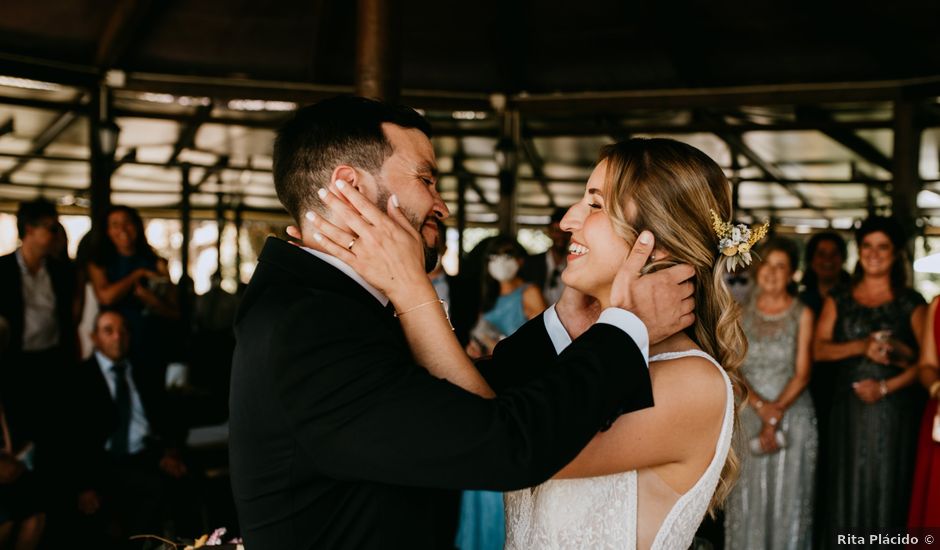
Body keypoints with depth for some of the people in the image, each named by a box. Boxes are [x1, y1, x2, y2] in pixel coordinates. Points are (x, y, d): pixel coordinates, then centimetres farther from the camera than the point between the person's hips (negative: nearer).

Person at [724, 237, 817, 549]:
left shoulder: (802, 314, 1)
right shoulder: (741, 312, 6)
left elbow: (802, 373, -4)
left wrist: (775, 415, -14)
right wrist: (761, 406, -15)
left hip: (792, 415, -1)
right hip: (747, 414, 1)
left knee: (787, 496, 3)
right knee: (746, 496, 4)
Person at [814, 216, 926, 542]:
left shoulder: (910, 303, 4)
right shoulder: (839, 301, 10)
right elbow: (819, 349, 1)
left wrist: (887, 386, -13)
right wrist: (861, 347, -14)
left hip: (894, 410, -2)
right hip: (849, 409, 2)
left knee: (888, 487, -1)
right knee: (849, 487, 3)